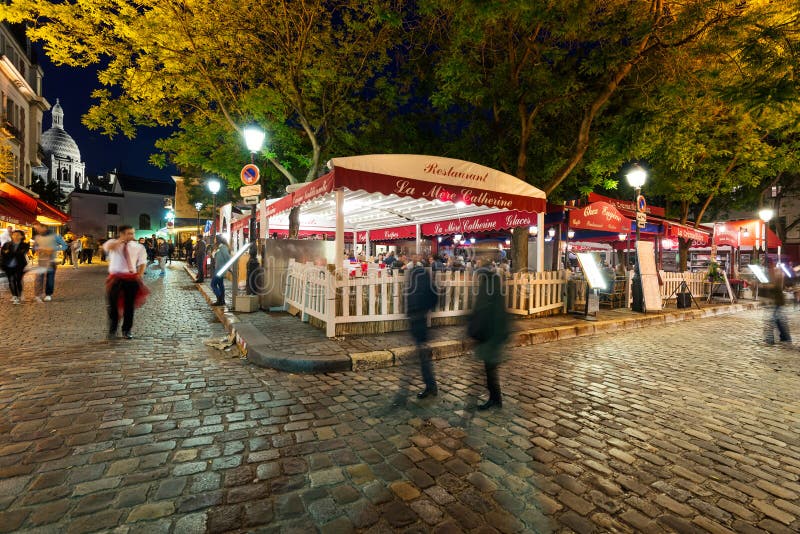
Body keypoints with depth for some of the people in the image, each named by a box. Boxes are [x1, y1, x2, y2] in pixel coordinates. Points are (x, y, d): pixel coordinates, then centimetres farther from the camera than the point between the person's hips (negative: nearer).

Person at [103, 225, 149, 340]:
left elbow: (142, 262, 8)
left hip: (132, 277, 2)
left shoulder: (138, 247, 6)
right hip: (116, 278, -1)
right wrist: (121, 240, -30)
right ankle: (112, 330, 18)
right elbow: (107, 247, -23)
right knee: (113, 304, 2)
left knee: (129, 305, 7)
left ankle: (127, 330, 20)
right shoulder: (113, 243, 1)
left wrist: (139, 275, -5)